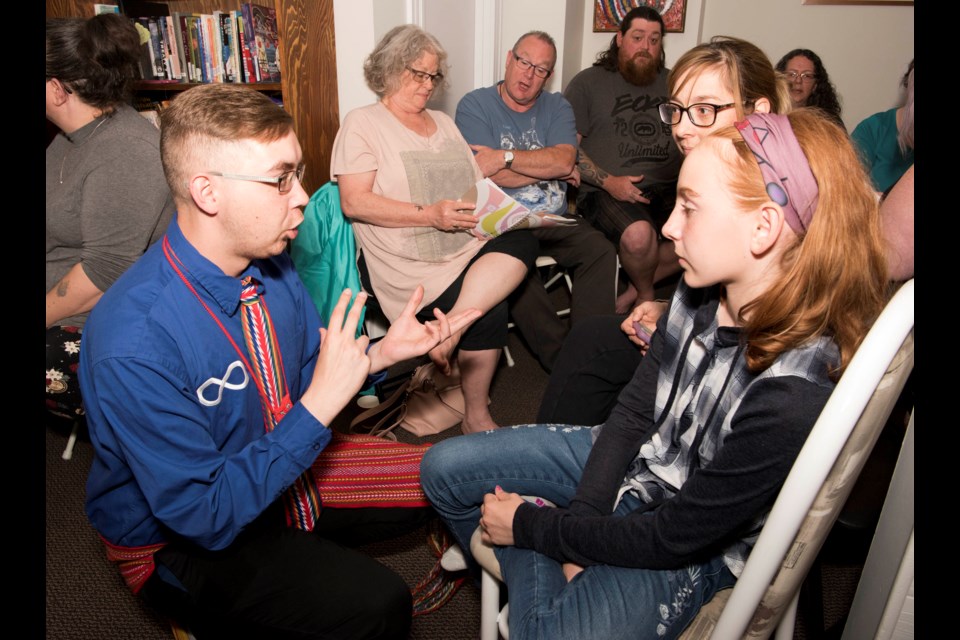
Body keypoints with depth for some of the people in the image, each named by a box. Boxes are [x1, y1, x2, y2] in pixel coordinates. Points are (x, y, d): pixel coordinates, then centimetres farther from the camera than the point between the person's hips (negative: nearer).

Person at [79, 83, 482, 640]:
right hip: (183, 538, -6)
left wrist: (378, 354, -15)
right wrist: (319, 405, -31)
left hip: (280, 464, 7)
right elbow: (204, 514, -28)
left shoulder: (272, 265, -11)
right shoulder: (134, 346, -33)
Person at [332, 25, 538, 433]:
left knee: (521, 243, -25)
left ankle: (448, 332, -24)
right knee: (489, 311, -26)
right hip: (411, 265, -6)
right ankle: (476, 417, -11)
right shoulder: (362, 124, 3)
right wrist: (430, 215, -17)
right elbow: (354, 203, -10)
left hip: (469, 245, 6)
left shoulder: (444, 123, 24)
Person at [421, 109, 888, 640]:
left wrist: (531, 524, -14)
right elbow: (633, 412, -2)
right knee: (444, 469, 4)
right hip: (635, 458, 6)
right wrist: (579, 529, -8)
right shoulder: (702, 291, -14)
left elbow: (674, 538, -24)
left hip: (693, 549, -6)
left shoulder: (794, 398, -35)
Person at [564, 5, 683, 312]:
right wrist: (609, 182, -13)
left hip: (668, 188, 5)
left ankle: (636, 288, -7)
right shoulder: (588, 82, 8)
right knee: (639, 235, -36)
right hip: (607, 192, -4)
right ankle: (647, 296, -2)